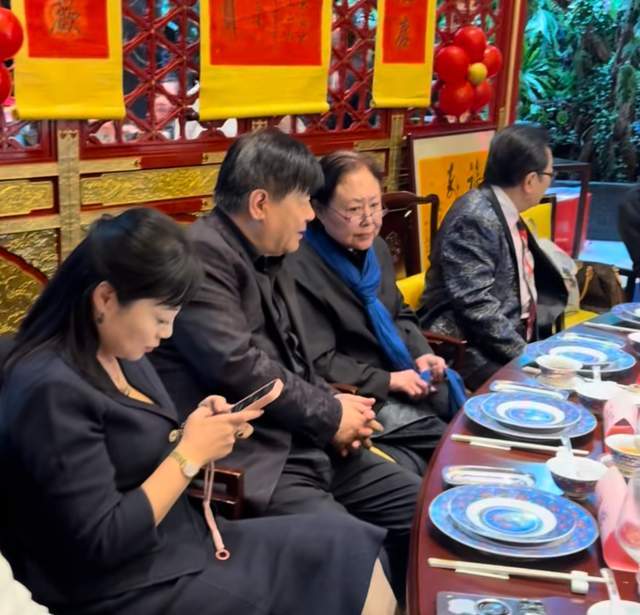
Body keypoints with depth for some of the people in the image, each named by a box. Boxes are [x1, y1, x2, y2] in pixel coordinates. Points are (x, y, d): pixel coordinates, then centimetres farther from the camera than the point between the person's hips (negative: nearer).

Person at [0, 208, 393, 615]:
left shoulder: (117, 354, 4)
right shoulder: (51, 389, -23)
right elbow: (102, 544, -23)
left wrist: (194, 431, -5)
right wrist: (190, 453, -17)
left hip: (180, 542, 9)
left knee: (348, 548, 0)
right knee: (344, 560, -7)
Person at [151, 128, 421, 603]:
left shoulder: (270, 257, 14)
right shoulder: (200, 256, -14)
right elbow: (239, 368, -23)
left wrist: (333, 402, 1)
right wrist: (331, 415, -11)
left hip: (309, 444, 9)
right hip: (255, 463, -9)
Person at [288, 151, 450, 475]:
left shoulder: (375, 248, 8)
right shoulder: (301, 270, -21)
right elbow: (318, 364, -22)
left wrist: (421, 354, 0)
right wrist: (388, 380, -21)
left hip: (407, 379, 9)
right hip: (364, 397, -9)